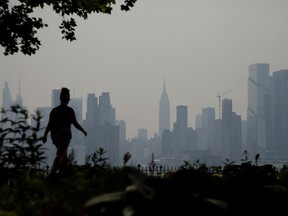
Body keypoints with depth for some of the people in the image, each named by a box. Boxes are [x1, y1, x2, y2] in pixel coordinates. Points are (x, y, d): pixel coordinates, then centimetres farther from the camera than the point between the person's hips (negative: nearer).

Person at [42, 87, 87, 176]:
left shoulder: (54, 110, 7)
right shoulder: (69, 110, -6)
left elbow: (49, 124, 3)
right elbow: (75, 124, -6)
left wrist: (45, 135, 4)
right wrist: (84, 131, 8)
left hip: (55, 134, 6)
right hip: (64, 134, -6)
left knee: (64, 153, 20)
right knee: (60, 155, -9)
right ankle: (52, 174, -24)